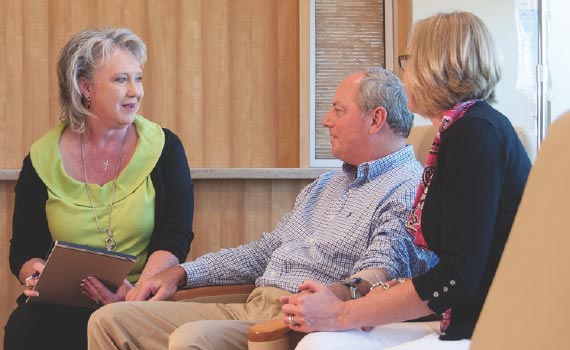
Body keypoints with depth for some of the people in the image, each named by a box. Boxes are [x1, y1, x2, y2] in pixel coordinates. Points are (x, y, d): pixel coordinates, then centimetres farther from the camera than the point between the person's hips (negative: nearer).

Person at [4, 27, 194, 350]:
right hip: (62, 305, 2)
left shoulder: (164, 148, 3)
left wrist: (139, 290, -22)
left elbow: (174, 237, -4)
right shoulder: (43, 159, 6)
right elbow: (24, 250, 11)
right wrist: (34, 273, -13)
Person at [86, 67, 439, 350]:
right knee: (110, 320, -1)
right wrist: (181, 273, 18)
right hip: (252, 307, 9)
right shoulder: (327, 184, 27)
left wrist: (343, 291, -45)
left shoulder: (409, 188, -5)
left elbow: (385, 266, -22)